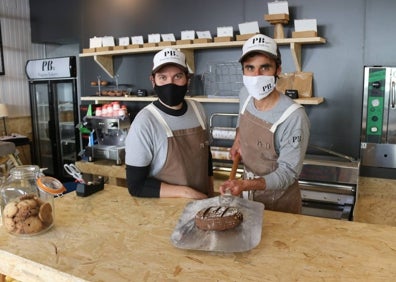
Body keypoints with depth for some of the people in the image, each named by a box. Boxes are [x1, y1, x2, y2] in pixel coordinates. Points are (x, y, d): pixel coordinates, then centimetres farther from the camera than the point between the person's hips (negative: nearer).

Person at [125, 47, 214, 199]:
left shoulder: (197, 109, 0)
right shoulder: (144, 123, -15)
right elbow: (136, 185, -13)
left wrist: (211, 195, 12)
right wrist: (185, 192, -16)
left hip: (201, 203, 6)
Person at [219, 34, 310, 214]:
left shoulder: (294, 117, -29)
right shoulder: (245, 94, -9)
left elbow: (288, 172, -25)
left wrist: (247, 185, -39)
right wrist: (238, 140, 1)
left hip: (279, 202, -6)